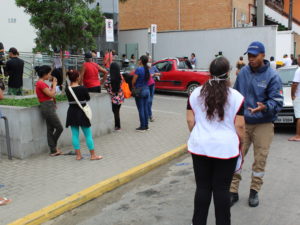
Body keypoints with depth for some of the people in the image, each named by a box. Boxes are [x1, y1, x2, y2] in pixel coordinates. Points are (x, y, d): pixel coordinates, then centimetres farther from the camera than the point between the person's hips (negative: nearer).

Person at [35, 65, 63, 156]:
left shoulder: (41, 83, 15)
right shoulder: (41, 83, -15)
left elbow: (50, 94, 18)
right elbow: (51, 94, -18)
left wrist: (53, 84, 10)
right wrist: (54, 84, -7)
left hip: (49, 108, 10)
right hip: (47, 108, -10)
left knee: (50, 129, 10)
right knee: (59, 128, -4)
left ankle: (53, 150, 15)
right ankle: (54, 148, 10)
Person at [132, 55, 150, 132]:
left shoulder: (138, 69, -14)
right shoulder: (147, 70, 6)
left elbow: (133, 81, -11)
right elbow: (148, 79, 10)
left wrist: (134, 87, 7)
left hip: (139, 90, -7)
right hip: (147, 90, 7)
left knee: (141, 109, -1)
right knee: (145, 108, 12)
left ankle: (142, 127, 4)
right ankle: (146, 126, 17)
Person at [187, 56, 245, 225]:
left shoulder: (196, 93, 1)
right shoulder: (236, 97, -7)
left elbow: (190, 121, 3)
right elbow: (239, 126, -7)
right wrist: (240, 146, 6)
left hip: (201, 147, 3)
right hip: (226, 148, -2)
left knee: (202, 187, 12)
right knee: (222, 189, 7)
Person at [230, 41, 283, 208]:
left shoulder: (272, 76, -9)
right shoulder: (243, 72, 3)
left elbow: (277, 101, -13)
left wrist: (265, 107, -32)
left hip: (263, 125, -2)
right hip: (242, 122, 3)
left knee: (260, 159, 8)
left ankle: (254, 191, 25)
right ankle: (233, 191, 13)